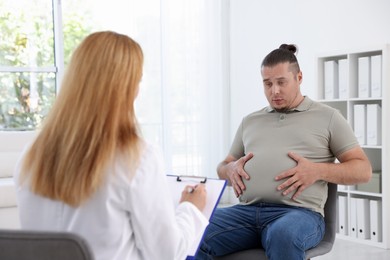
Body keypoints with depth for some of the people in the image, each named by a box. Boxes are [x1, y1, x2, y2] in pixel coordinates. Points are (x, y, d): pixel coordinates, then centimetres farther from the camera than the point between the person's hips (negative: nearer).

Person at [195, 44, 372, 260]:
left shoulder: (327, 117, 13)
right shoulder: (250, 121, 24)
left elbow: (363, 169, 9)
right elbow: (223, 166, 30)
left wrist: (318, 171, -9)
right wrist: (230, 169, 5)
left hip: (299, 213, -3)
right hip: (246, 211, 3)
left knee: (283, 236, -40)